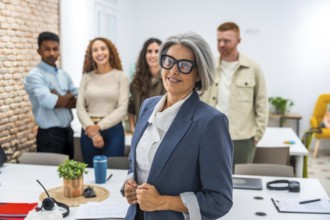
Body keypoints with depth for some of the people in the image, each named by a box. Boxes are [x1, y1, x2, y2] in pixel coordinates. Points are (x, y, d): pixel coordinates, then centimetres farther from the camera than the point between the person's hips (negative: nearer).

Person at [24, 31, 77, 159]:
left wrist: (59, 99, -12)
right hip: (49, 135, -7)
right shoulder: (34, 76, -10)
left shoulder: (64, 75, 10)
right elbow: (48, 101, -24)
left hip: (67, 132, 7)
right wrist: (69, 96, -6)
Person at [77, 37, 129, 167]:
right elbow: (80, 107, 2)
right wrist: (91, 129, -12)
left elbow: (122, 109, -6)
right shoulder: (87, 77, 6)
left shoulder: (121, 77, 0)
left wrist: (99, 126, -12)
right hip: (89, 131, 2)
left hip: (113, 131, -2)